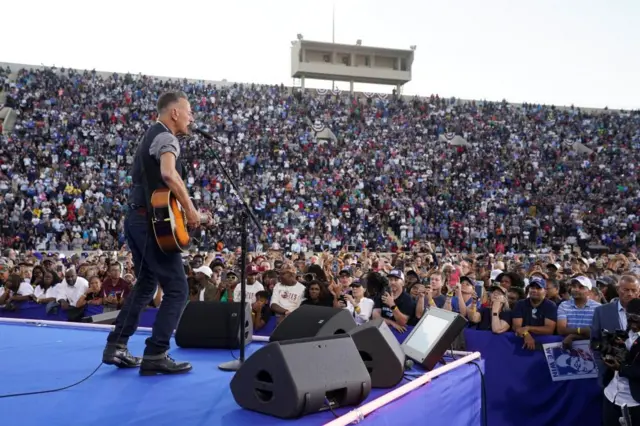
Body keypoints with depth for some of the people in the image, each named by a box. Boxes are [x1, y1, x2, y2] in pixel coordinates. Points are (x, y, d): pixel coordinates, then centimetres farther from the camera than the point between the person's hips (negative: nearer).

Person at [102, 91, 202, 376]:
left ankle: (116, 347, 19)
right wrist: (190, 209, -24)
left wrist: (179, 208, 23)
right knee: (177, 289, -6)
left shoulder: (150, 136, 20)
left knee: (146, 284, 20)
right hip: (153, 221, -10)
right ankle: (155, 356, -7)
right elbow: (168, 173, -32)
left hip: (137, 217, 10)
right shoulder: (166, 138, -12)